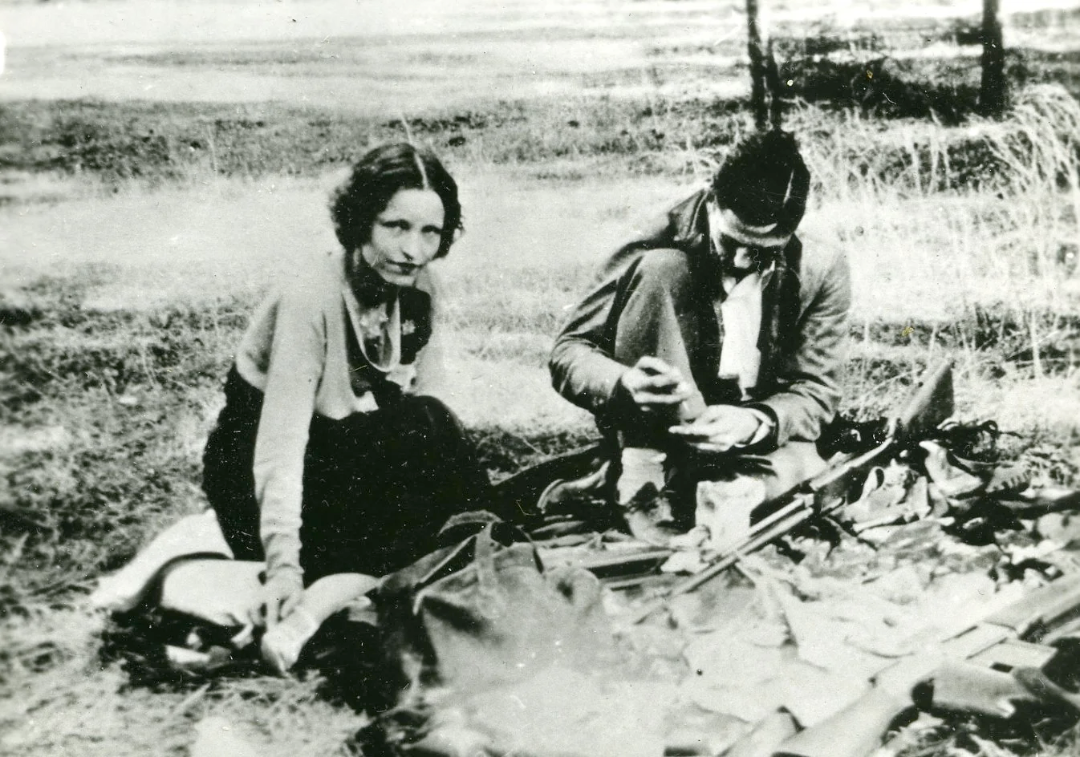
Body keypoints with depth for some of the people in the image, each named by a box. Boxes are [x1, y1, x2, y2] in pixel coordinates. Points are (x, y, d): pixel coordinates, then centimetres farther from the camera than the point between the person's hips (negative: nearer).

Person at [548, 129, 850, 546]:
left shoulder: (822, 272, -7)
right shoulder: (660, 247, -12)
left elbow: (816, 392, -4)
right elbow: (568, 352, -10)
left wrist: (755, 423, -27)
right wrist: (623, 383, -34)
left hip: (757, 441, 0)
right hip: (651, 437, 0)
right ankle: (645, 487, -30)